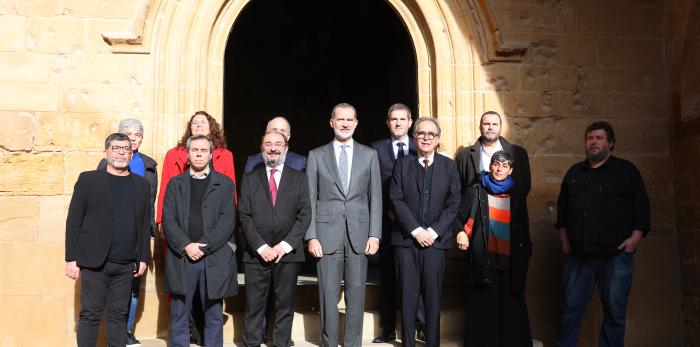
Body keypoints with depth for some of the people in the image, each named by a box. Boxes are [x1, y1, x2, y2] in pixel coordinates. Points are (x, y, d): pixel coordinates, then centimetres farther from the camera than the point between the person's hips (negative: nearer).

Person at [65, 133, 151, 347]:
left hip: (126, 265, 3)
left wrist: (143, 257, 7)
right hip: (94, 262, -3)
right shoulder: (88, 180, 1)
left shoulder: (142, 185, 10)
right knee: (90, 314, 1)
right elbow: (73, 221, -2)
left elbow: (145, 225, 11)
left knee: (118, 315, 9)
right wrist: (72, 258, -6)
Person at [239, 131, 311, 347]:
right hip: (256, 254, 0)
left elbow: (305, 214, 1)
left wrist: (285, 245, -8)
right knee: (254, 307, 2)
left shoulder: (299, 178, 9)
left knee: (285, 305, 5)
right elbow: (244, 216, 2)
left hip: (288, 253, 0)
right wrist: (261, 246, -9)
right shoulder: (250, 179, 10)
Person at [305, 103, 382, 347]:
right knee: (328, 294, 3)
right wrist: (311, 236, -4)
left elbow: (375, 197, 6)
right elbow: (310, 199, 4)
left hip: (359, 234, 1)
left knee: (356, 293, 6)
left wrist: (374, 234, -1)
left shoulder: (369, 155, 9)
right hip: (328, 233, -1)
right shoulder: (316, 155, 6)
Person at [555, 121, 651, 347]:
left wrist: (635, 238, -9)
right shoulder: (574, 173, 15)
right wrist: (564, 240, 11)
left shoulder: (627, 170, 5)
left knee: (615, 312, 4)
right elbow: (562, 209, 18)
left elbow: (641, 207, 1)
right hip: (578, 254, 3)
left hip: (616, 254, -2)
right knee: (571, 308, 4)